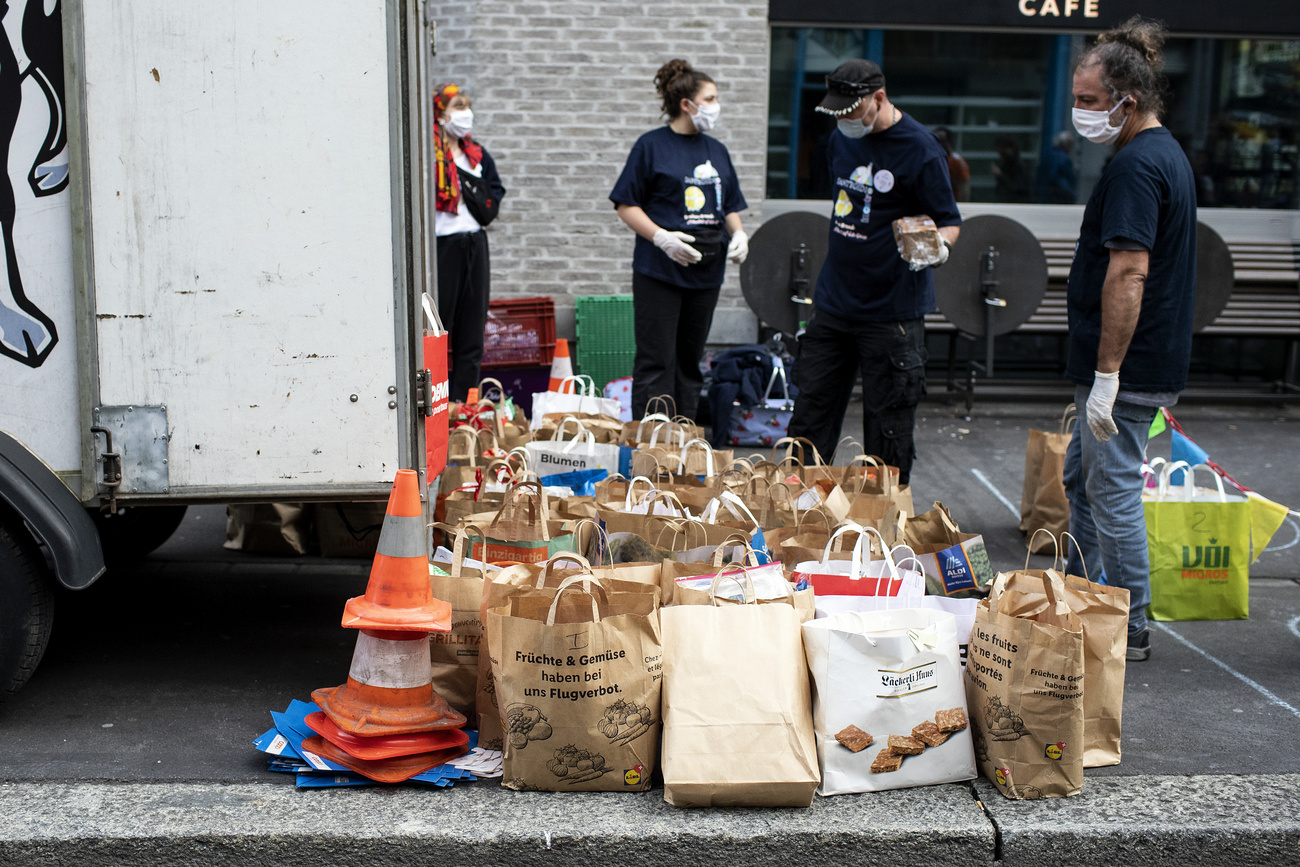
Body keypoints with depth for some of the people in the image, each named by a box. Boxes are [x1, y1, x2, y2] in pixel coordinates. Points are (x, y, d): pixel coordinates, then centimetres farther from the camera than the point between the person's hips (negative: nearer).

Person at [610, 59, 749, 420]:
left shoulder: (717, 150, 14)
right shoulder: (651, 145, -4)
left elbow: (730, 206, 20)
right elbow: (626, 205, -5)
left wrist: (738, 234, 0)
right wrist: (661, 237, -18)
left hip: (706, 271, 6)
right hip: (659, 270, -6)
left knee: (689, 362, 11)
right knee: (656, 363, -6)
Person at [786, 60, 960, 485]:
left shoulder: (921, 149, -13)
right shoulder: (841, 138, 8)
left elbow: (949, 220, -8)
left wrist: (937, 247, -30)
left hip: (892, 312, -6)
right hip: (832, 303, 7)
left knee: (888, 427, 2)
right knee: (810, 413, 10)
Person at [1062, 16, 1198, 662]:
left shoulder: (1134, 167, -18)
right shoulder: (1169, 154, 15)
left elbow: (1128, 275, -25)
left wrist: (1106, 374, -25)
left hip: (1126, 370, -11)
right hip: (1155, 361, 11)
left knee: (1113, 490, -2)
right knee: (1080, 477, 20)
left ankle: (1128, 631, 9)